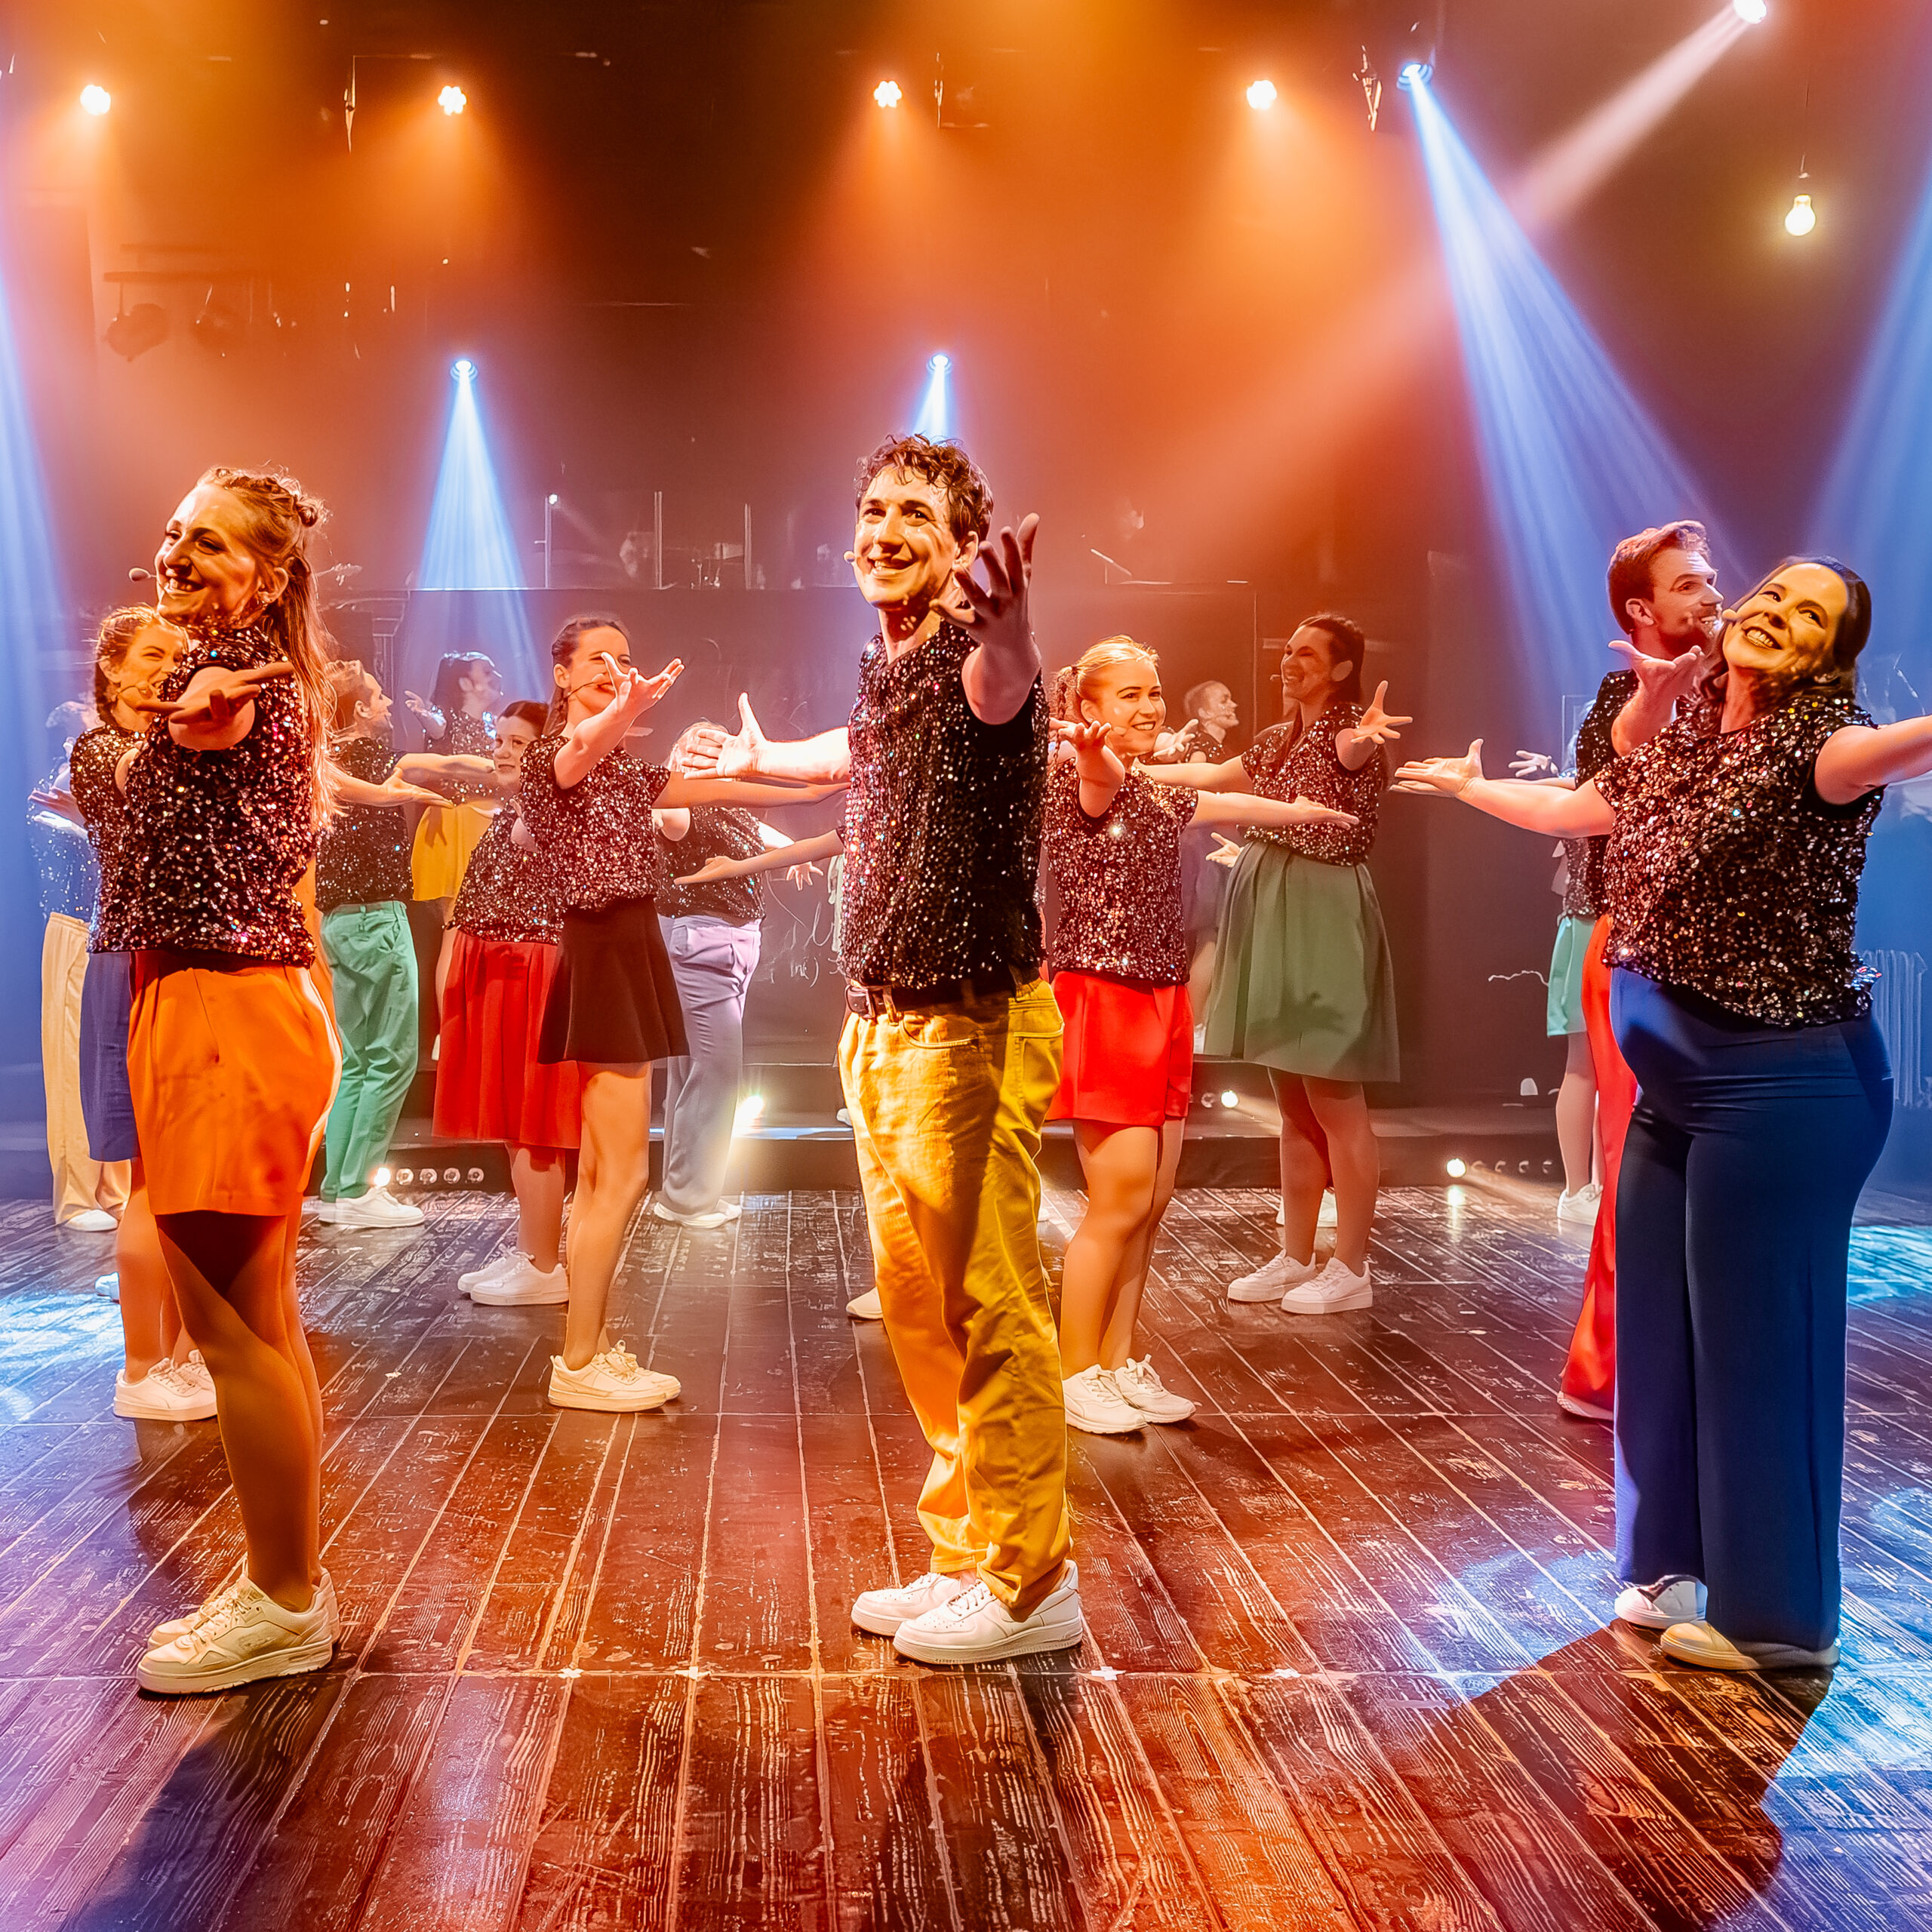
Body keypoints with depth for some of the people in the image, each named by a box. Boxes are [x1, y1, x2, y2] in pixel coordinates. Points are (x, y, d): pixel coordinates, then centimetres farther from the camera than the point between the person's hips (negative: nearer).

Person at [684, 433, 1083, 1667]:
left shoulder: (970, 659, -13)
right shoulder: (884, 669, 13)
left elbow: (1000, 687, -40)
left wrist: (1007, 626, -64)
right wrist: (760, 757, 56)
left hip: (972, 1027, -9)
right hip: (882, 1026, 9)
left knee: (992, 1309, -4)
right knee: (917, 1308, 15)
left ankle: (1030, 1584, 8)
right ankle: (969, 1554, 27)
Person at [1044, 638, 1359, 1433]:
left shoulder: (1161, 800, 16)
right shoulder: (1076, 781, -8)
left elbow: (1232, 807, 35)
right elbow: (1098, 780, -33)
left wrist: (1309, 810, 50)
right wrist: (1092, 750, -57)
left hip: (1162, 1008, 8)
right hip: (1102, 1002, -8)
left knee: (1152, 1201, 7)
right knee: (1120, 1201, -9)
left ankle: (1118, 1362, 18)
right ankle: (1077, 1375, 4)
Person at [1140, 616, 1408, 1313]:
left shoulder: (1347, 731, -8)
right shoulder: (1281, 739, 17)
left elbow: (1350, 750, -32)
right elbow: (1212, 777, 25)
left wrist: (1365, 737, -55)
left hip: (1324, 916, -8)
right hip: (1273, 915, 8)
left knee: (1333, 1099, -5)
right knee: (1293, 1101, 11)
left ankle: (1351, 1269, 2)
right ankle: (1296, 1258, 18)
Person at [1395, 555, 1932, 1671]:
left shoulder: (1810, 740, -13)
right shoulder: (1675, 746, 12)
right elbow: (1575, 810, 31)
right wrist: (1472, 787, 45)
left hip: (1781, 1087, -8)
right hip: (1679, 1082, 8)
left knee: (1757, 1341, -1)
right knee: (1656, 1324, 15)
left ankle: (1776, 1616, 14)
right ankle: (1681, 1567, 33)